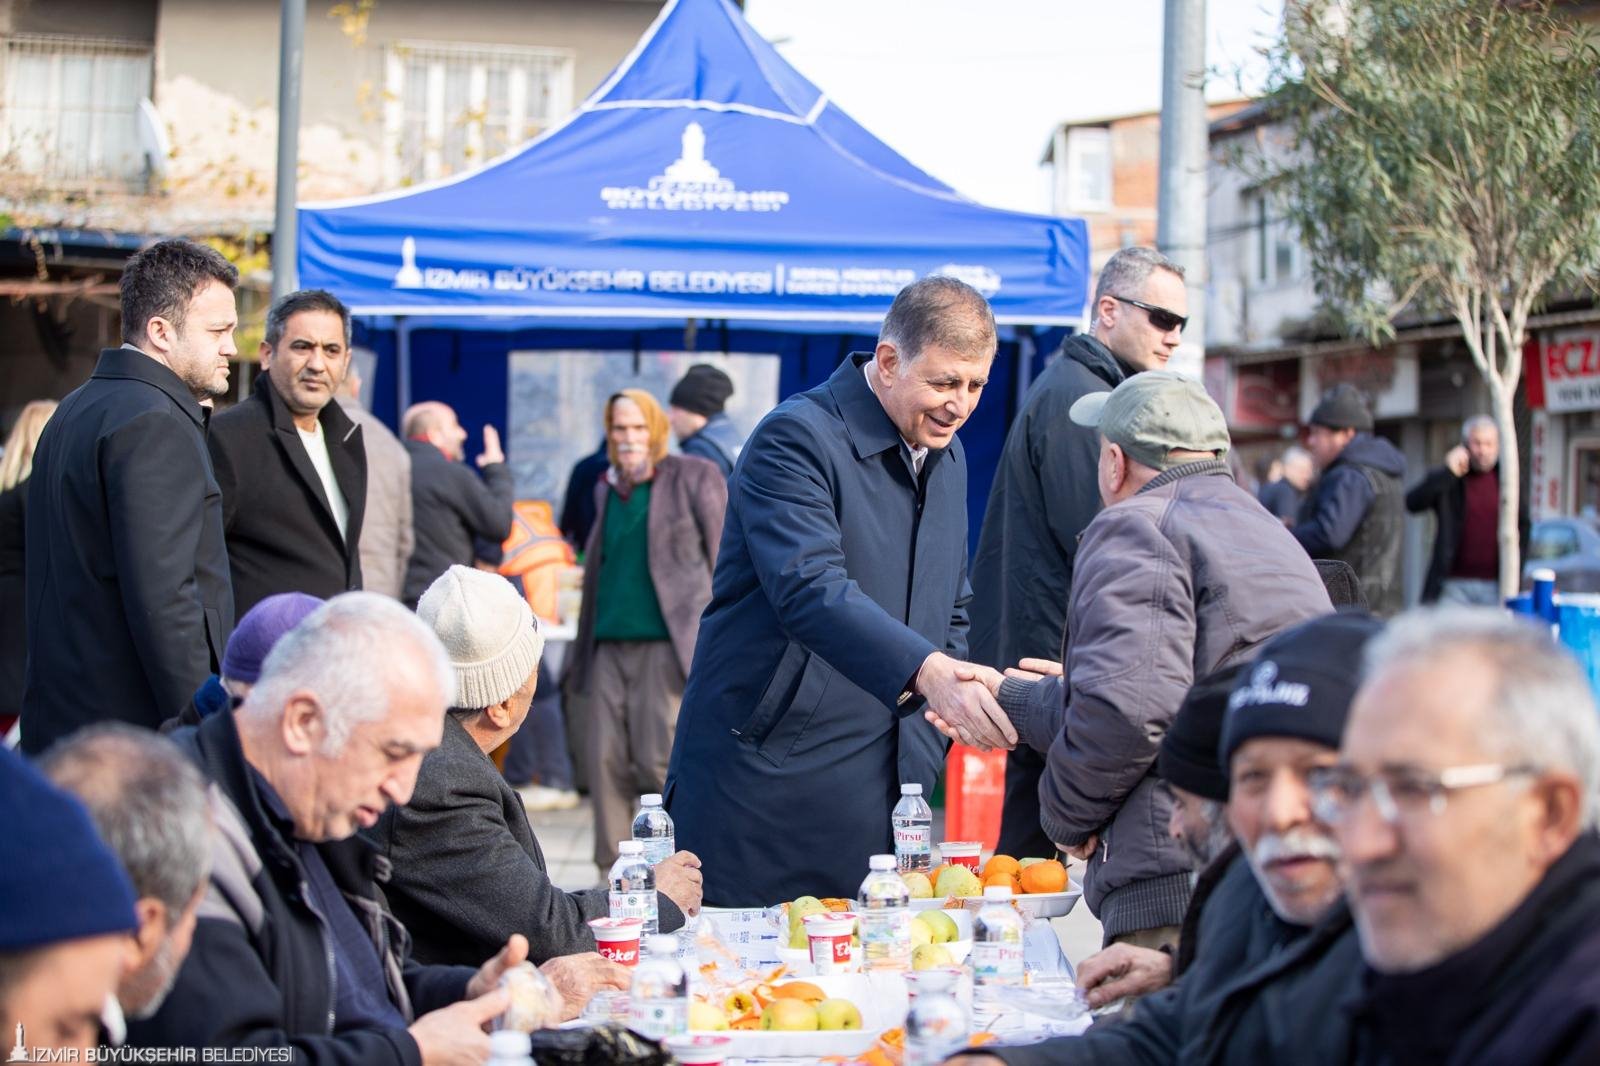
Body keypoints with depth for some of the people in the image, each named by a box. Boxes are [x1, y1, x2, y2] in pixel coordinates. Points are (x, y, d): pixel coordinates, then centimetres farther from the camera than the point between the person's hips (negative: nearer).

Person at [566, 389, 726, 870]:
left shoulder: (693, 478, 2)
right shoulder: (607, 488, 18)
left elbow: (724, 561, 0)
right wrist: (582, 651, 17)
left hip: (665, 641, -5)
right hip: (610, 644, 5)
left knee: (660, 760, -10)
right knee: (606, 760, 0)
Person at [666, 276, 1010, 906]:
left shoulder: (947, 455, 14)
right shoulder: (796, 439, -14)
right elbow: (810, 590, -29)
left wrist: (954, 698, 5)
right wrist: (927, 672, -41)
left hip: (887, 784, 7)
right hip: (767, 777, -7)